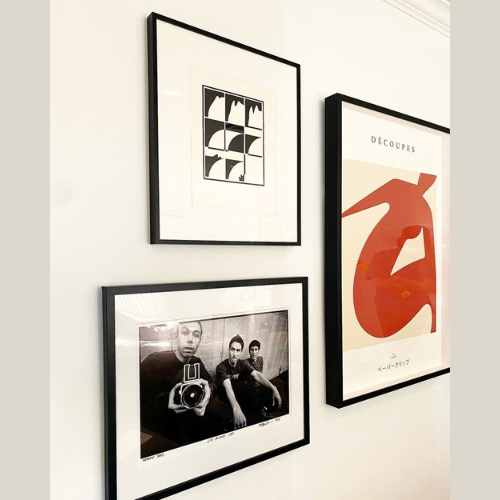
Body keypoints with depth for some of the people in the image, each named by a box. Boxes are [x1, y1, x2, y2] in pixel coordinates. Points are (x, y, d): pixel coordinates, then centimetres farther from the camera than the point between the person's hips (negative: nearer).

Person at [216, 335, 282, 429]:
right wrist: (236, 408, -59)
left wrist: (273, 389, -43)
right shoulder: (221, 367, -22)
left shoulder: (243, 363, -6)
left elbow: (256, 374, -25)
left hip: (241, 396, 4)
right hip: (228, 399, -4)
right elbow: (228, 387, -40)